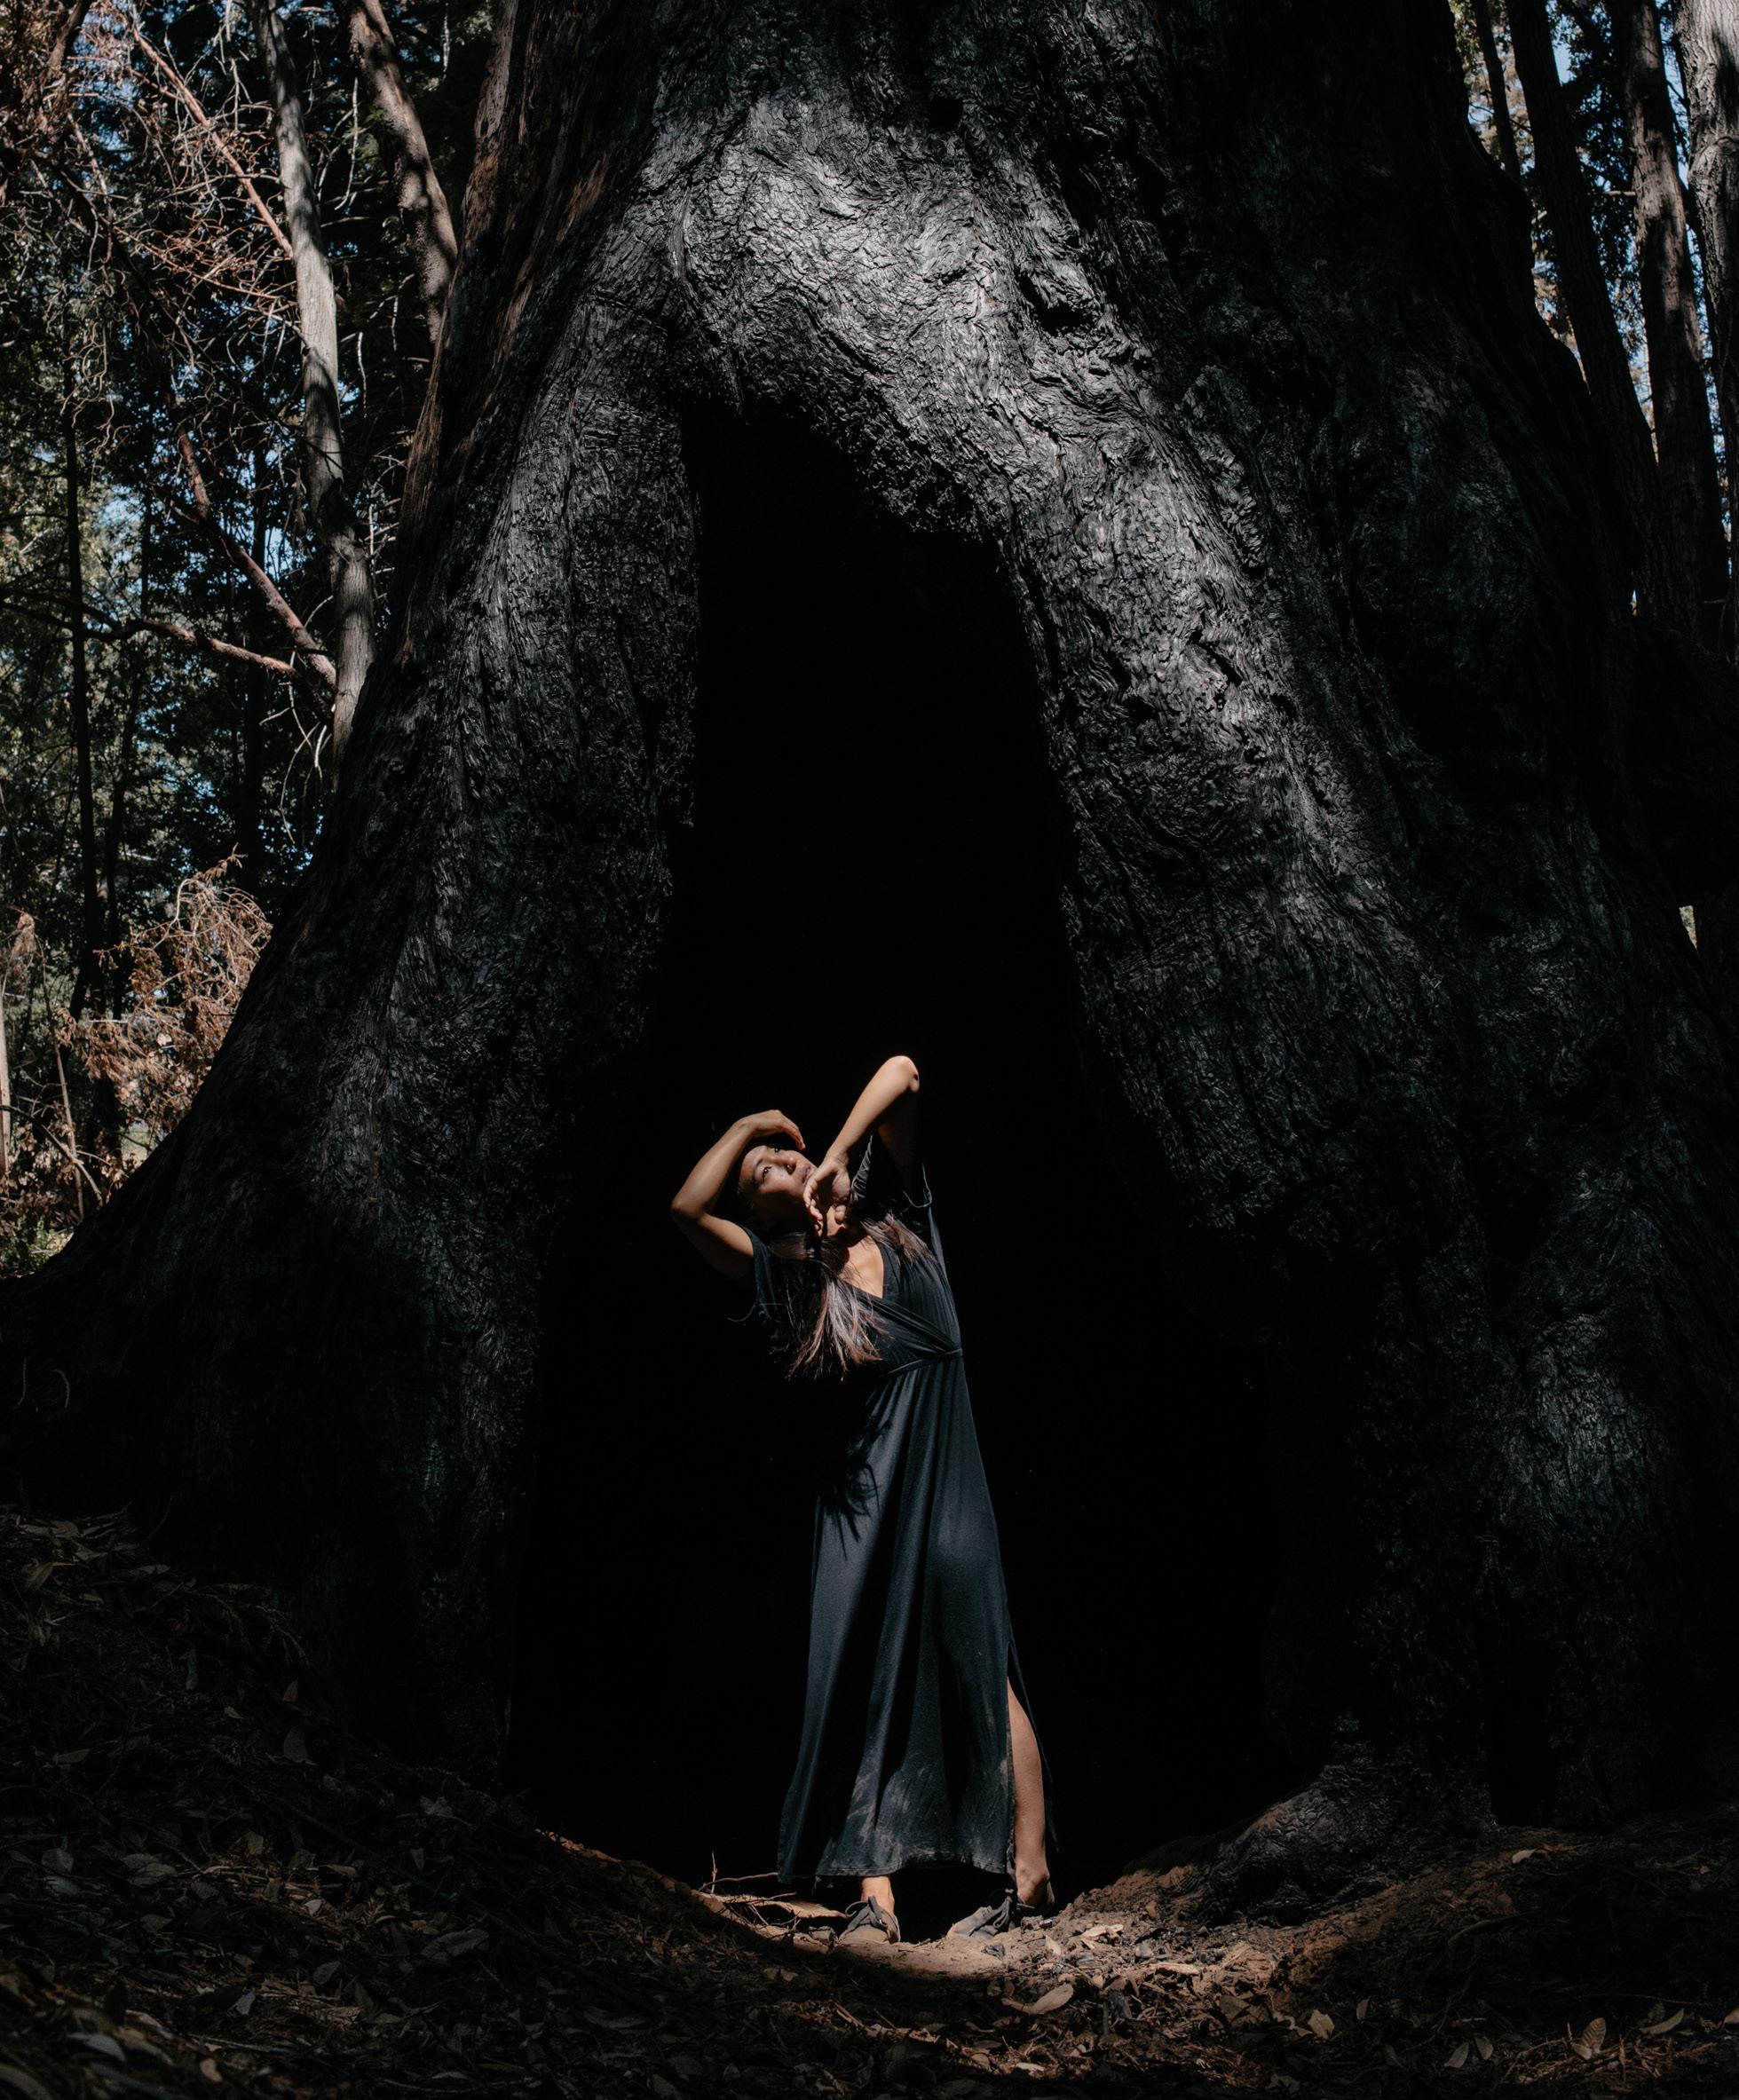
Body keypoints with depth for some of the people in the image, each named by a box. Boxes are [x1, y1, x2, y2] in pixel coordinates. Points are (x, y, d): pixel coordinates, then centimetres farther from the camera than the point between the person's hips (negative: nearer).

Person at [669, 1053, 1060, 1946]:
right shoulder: (785, 1283, 6)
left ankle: (1030, 1874, 0)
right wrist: (747, 1123, 6)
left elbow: (902, 1072, 2)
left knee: (984, 1673, -2)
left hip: (943, 1488, 0)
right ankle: (875, 1897, -5)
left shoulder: (895, 1223, 8)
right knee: (863, 1687, -4)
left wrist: (836, 1156, 0)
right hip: (856, 1502, 1)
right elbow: (687, 1207, -5)